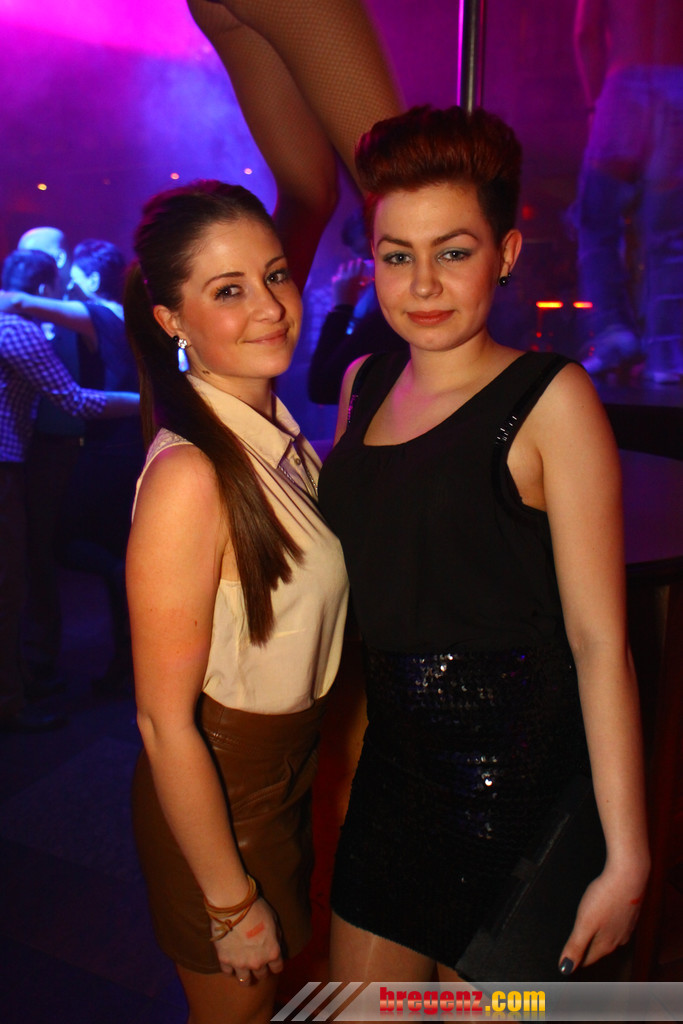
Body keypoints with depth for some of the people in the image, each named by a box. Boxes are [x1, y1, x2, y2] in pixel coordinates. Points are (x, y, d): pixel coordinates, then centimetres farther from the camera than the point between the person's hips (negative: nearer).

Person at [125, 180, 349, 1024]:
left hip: (291, 770, 7)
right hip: (217, 793, -7)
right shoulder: (190, 477, -29)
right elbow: (165, 722, -25)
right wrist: (231, 901, -16)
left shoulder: (280, 436, -4)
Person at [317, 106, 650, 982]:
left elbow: (600, 640, -15)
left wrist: (626, 859, -16)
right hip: (392, 757, 6)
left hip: (512, 768, -5)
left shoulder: (550, 397, -13)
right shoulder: (364, 383, 5)